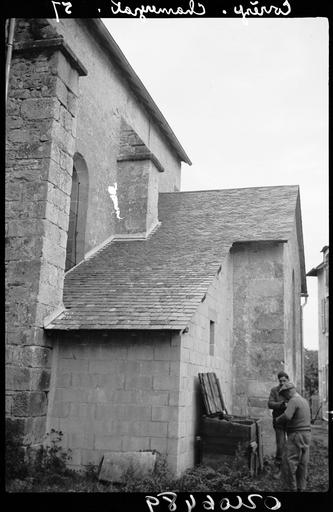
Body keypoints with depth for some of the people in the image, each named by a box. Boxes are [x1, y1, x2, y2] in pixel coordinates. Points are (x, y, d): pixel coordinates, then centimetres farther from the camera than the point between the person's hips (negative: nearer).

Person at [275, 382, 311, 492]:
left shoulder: (293, 401, -15)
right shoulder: (304, 401, 15)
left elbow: (286, 416, -30)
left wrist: (278, 420, -9)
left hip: (296, 436, -9)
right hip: (306, 434, 9)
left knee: (288, 462, -2)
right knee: (302, 463, 12)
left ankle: (292, 488, 1)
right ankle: (301, 488, 17)